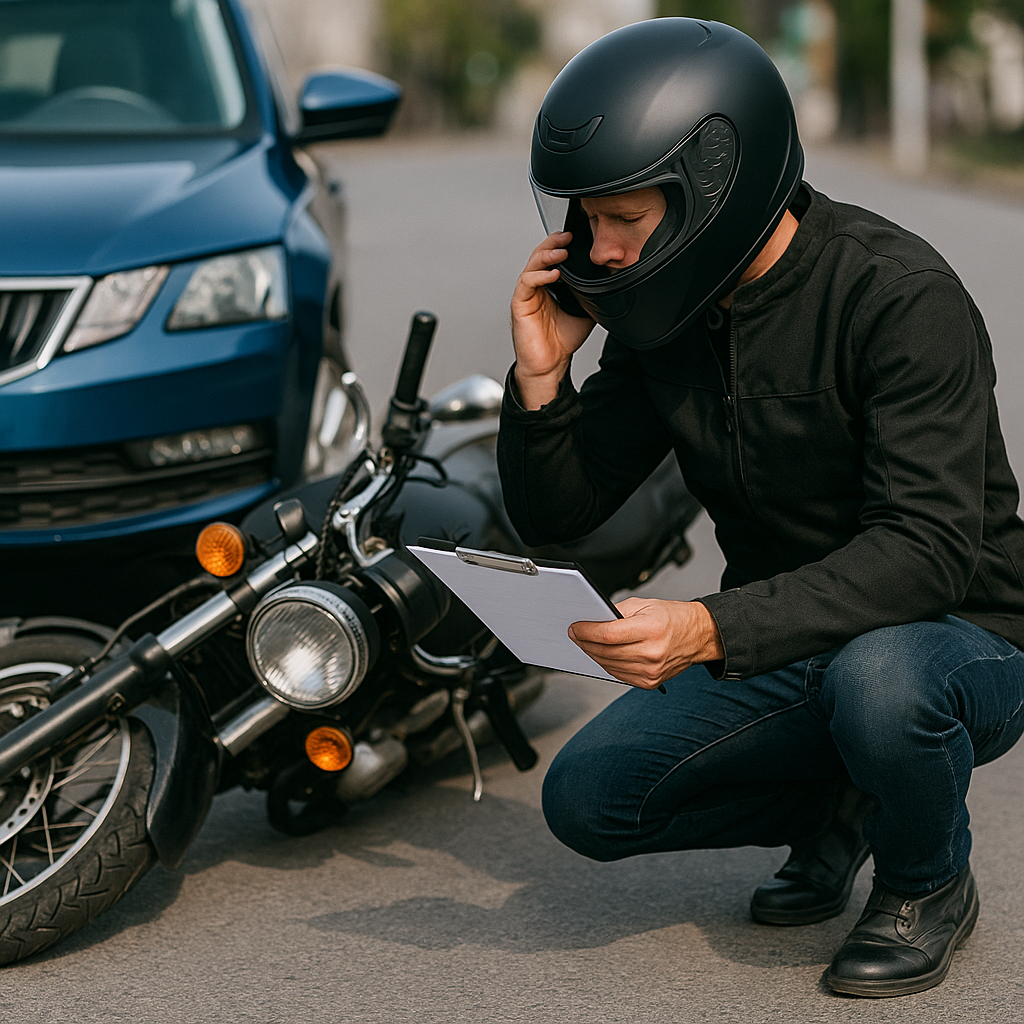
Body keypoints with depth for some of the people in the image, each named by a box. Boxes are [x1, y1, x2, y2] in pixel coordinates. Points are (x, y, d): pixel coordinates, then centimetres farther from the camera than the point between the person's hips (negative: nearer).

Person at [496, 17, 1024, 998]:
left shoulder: (897, 295, -24)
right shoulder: (664, 314, -4)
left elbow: (926, 552, -32)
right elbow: (554, 516, 3)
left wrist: (710, 629, -44)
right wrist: (541, 375, -16)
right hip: (780, 645, 6)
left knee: (874, 680, -39)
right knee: (586, 796, -10)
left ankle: (928, 881, -5)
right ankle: (840, 805, 15)